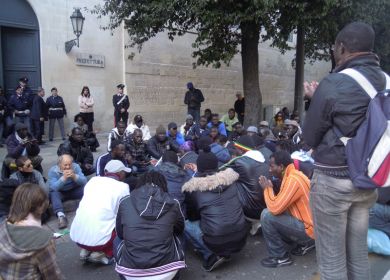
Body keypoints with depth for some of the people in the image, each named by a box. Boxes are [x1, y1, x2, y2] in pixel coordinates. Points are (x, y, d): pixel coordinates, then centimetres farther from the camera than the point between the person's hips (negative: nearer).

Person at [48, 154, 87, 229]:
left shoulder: (76, 167, -11)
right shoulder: (52, 171, -16)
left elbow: (84, 182, -18)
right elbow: (53, 187, -28)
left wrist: (74, 176, -35)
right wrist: (63, 178, -40)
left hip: (74, 191, 2)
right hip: (60, 192, -2)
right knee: (53, 193, -34)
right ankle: (61, 215, -48)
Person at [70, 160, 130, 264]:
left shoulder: (93, 180, 11)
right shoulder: (123, 187, -3)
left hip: (75, 236, 6)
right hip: (98, 239, -6)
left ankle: (86, 250, 14)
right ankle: (101, 254, 1)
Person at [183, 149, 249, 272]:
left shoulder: (193, 189, -8)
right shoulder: (229, 179, 0)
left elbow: (192, 217, 9)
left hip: (217, 244, -4)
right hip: (241, 239, 5)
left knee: (185, 225, 14)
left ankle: (211, 256, 3)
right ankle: (221, 253, 16)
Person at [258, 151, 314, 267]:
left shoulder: (293, 179, -23)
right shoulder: (293, 175, 8)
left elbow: (275, 208, -26)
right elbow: (280, 205, 11)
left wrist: (267, 188, -11)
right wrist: (269, 187, -2)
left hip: (309, 229, -10)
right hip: (306, 223, 10)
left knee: (267, 215, -18)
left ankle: (281, 257, -2)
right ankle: (305, 243, 19)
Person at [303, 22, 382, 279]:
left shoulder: (333, 84, -15)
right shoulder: (385, 81, 3)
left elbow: (310, 137, -7)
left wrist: (317, 102, 9)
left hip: (333, 179, -6)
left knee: (332, 258, 7)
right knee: (359, 253, 18)